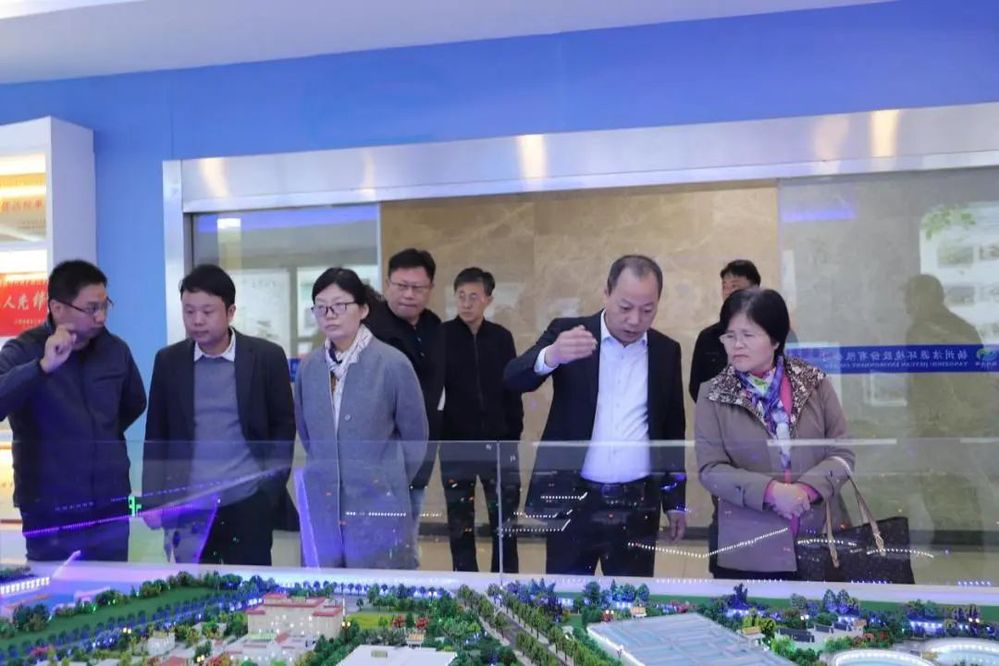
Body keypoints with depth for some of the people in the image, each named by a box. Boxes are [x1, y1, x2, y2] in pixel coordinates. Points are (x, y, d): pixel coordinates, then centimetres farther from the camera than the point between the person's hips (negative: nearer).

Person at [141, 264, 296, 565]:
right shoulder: (168, 361, 4)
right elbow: (156, 436, 9)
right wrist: (153, 500, 4)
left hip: (248, 503, -2)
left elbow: (284, 426, 1)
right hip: (186, 505, 2)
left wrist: (271, 492, -5)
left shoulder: (267, 356, -2)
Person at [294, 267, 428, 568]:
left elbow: (415, 440, -1)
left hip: (379, 512, -4)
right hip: (321, 510, 4)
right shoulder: (308, 367, 2)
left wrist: (388, 485, 6)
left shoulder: (393, 364, -10)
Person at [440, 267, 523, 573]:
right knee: (460, 524, 9)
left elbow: (513, 389, 5)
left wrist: (514, 434, 1)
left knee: (505, 521, 6)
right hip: (455, 445, -1)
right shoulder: (441, 336, -3)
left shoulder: (501, 337, 3)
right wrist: (435, 433, -11)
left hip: (498, 444, 1)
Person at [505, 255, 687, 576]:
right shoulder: (567, 332, -3)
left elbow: (673, 429, 11)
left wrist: (675, 501, 11)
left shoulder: (666, 351, 5)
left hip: (637, 504, 2)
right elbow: (514, 379, -17)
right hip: (571, 497, -2)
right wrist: (551, 356, -38)